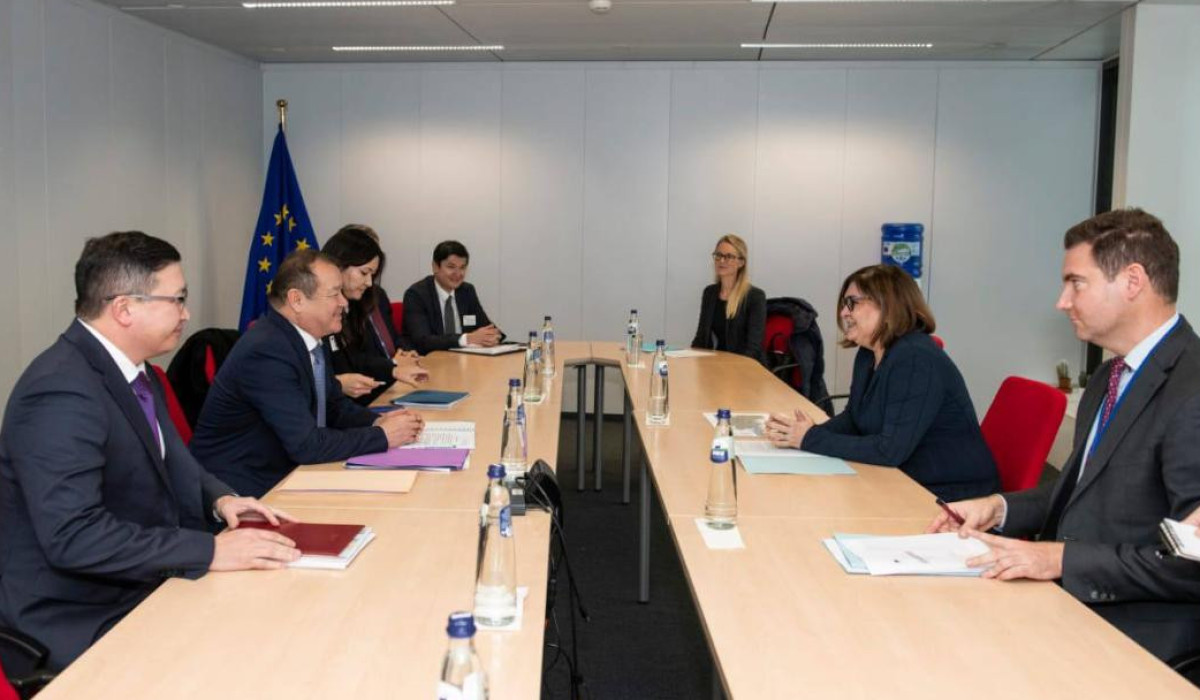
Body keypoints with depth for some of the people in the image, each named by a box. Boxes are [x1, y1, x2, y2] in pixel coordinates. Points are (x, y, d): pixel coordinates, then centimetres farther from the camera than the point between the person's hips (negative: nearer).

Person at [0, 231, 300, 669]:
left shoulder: (131, 370, 5)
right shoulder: (62, 392, -23)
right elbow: (72, 537, -29)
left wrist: (219, 499, -1)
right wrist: (210, 551, -28)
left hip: (143, 584, 9)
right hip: (84, 619, -9)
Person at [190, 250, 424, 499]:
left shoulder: (307, 338, 2)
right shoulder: (266, 352, -23)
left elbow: (336, 406, 15)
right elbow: (306, 445, -25)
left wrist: (376, 422, -4)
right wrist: (382, 436, -17)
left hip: (280, 474, 8)